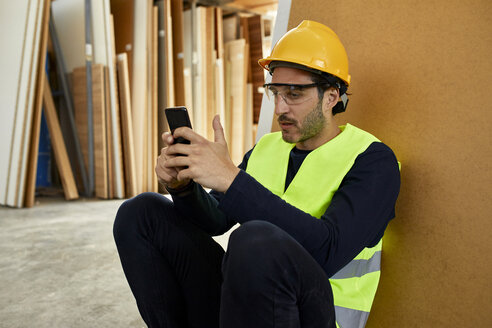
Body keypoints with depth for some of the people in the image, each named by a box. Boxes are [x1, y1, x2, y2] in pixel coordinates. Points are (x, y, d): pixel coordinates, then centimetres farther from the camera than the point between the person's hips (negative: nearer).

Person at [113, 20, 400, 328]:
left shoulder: (373, 160, -10)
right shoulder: (266, 149, 12)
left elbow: (328, 253, -27)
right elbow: (215, 220, 11)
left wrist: (231, 180, -31)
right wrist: (183, 186, -12)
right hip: (244, 295, 7)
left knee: (256, 240, -39)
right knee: (142, 213, 0)